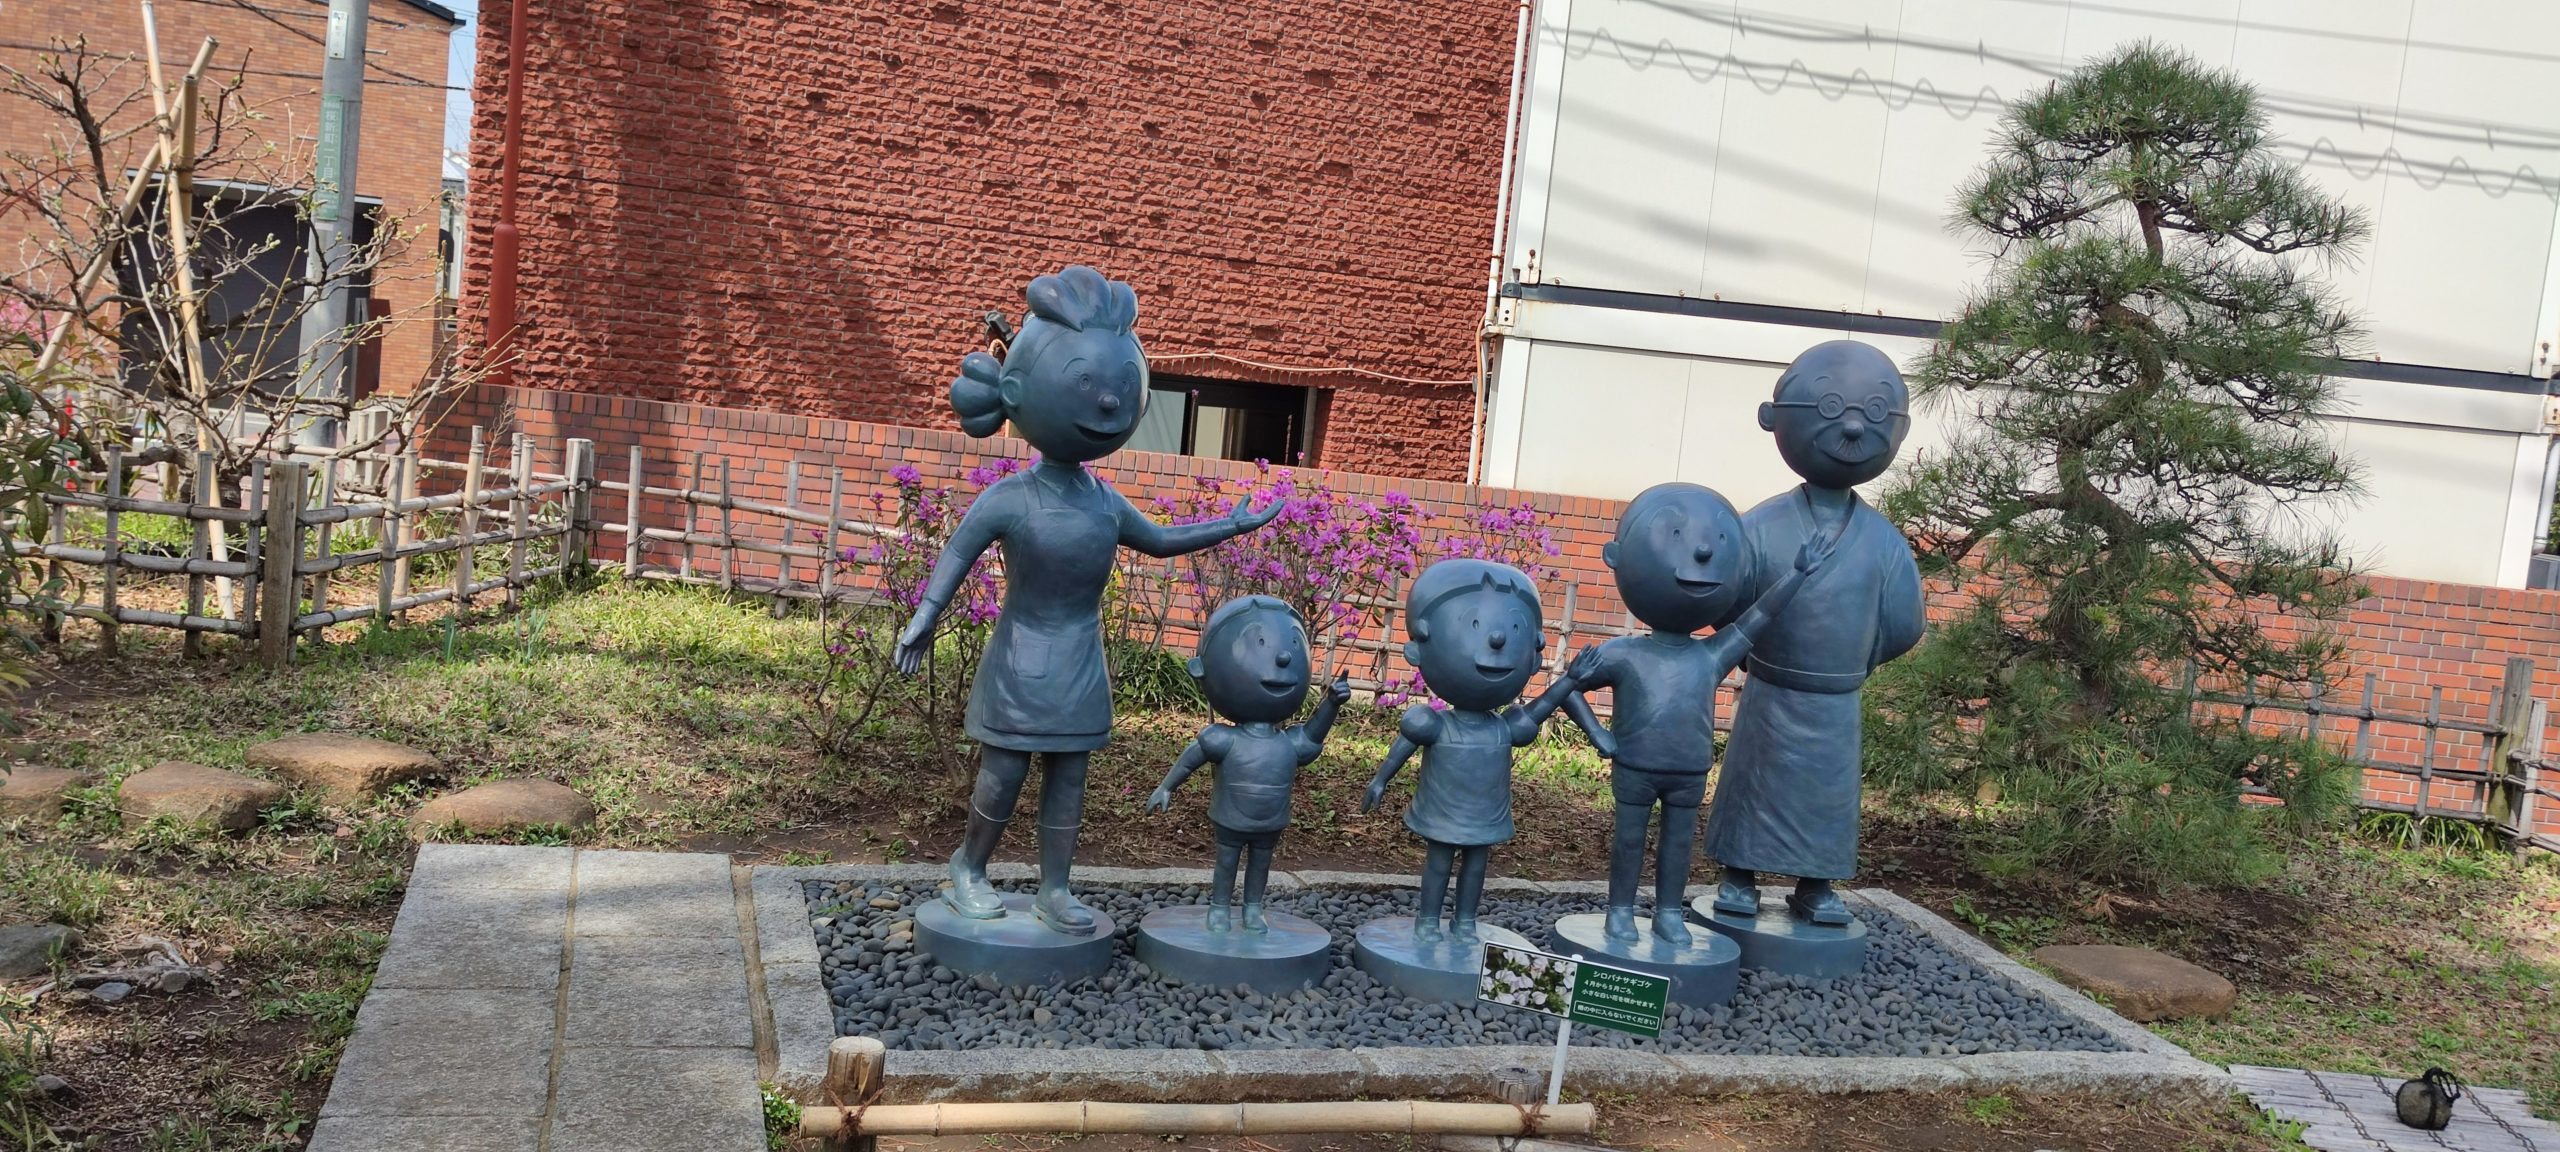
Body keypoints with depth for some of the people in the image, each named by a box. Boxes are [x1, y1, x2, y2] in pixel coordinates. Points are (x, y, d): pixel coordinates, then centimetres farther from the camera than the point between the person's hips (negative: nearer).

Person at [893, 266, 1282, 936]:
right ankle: (969, 871, 20)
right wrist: (924, 618, -27)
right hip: (1023, 661, -5)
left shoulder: (1104, 501, 5)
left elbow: (1160, 540, 20)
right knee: (1003, 774, 1)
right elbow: (957, 556, -14)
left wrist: (1230, 527, 19)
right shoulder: (1010, 498, -14)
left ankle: (1054, 888, 16)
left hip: (1080, 665, 6)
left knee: (1068, 776, 8)